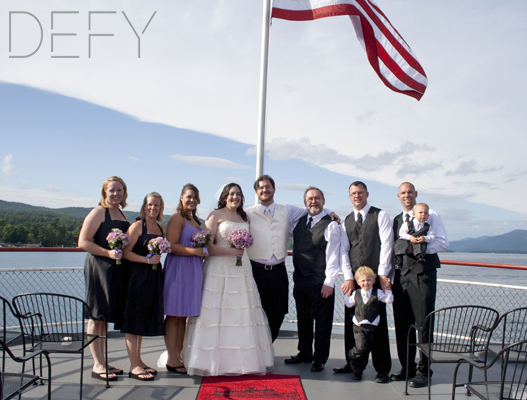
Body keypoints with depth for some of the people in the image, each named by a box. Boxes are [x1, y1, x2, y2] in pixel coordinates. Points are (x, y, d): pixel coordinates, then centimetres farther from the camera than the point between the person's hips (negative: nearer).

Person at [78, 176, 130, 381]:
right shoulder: (98, 212, -6)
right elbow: (83, 242, -13)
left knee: (105, 317, 13)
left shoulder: (121, 215, 17)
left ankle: (101, 362, 21)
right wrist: (108, 253, -21)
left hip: (115, 270, 8)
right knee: (97, 316, -3)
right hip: (99, 268, -8)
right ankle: (97, 365, 4)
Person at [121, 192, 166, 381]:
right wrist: (147, 260, -21)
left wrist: (157, 258, 7)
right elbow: (126, 252, -14)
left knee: (144, 318, 14)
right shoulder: (137, 226, -8)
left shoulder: (160, 228, 13)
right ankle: (134, 366, 3)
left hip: (154, 277, 8)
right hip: (137, 275, -7)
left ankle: (138, 360, 24)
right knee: (134, 318, -2)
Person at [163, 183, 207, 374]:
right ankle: (172, 359, 2)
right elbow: (171, 245, -16)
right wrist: (194, 251, -23)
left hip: (193, 269, 8)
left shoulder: (195, 220, 20)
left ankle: (179, 355, 17)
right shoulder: (177, 218, -7)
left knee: (184, 314, 10)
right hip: (179, 267, -8)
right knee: (174, 314, -4)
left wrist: (204, 249, 10)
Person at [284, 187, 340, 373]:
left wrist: (329, 282, -17)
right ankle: (304, 353, 32)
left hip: (320, 283, -6)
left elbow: (333, 256, -13)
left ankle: (319, 359, 18)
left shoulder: (330, 225, -9)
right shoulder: (299, 222, 9)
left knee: (322, 322, 6)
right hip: (300, 279, 6)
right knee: (303, 319, 17)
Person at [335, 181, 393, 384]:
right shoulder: (346, 221, 15)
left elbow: (386, 245, -5)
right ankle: (352, 364, 18)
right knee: (351, 321, 5)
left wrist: (382, 274, -11)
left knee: (378, 323, -1)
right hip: (353, 278, 4)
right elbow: (343, 251, 9)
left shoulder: (380, 216, 3)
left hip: (376, 276, -4)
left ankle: (382, 369, 9)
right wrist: (348, 277, -2)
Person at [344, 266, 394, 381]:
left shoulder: (378, 293, 1)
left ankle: (358, 370, 24)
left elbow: (389, 300, -1)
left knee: (367, 350, 8)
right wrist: (346, 293, 14)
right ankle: (352, 355, 15)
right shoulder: (356, 294, 6)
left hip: (371, 327, 1)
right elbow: (349, 304, 20)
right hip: (358, 326, -1)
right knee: (361, 348, -18)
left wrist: (388, 289, -10)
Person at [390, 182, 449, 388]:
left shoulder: (430, 216, 2)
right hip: (401, 276, 5)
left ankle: (424, 371, 8)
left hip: (423, 274, -5)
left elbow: (443, 243, -6)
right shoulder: (395, 221, 17)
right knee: (402, 323, 8)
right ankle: (407, 367, 20)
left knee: (424, 323, -3)